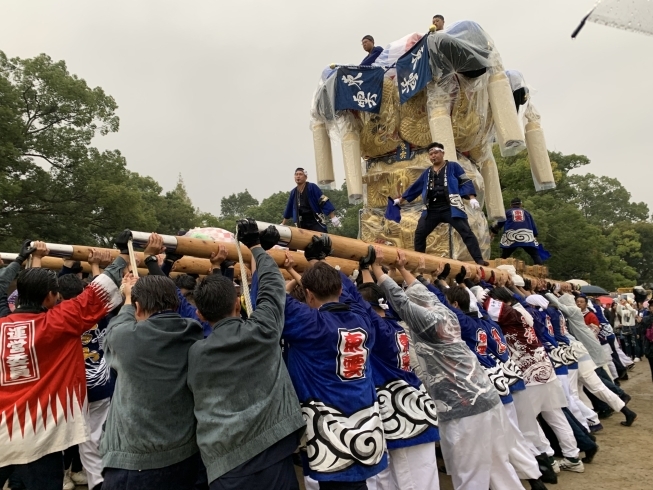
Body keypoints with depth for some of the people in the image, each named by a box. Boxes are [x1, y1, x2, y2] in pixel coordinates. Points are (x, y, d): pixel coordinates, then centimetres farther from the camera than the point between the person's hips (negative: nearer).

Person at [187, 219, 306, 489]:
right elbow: (273, 284, 9)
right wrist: (257, 247, 22)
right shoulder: (262, 331, -5)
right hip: (272, 455, -2)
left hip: (224, 466, 2)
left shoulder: (195, 354, 4)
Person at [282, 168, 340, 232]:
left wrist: (333, 217, -19)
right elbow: (289, 208, 22)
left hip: (316, 222, -5)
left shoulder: (312, 187, -6)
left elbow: (324, 201, -12)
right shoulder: (293, 192, 10)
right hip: (302, 224, 5)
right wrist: (282, 224, 27)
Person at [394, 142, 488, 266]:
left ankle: (479, 260, -11)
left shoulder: (453, 166, 6)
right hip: (432, 209, 5)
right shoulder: (427, 172, 19)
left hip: (451, 207, -4)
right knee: (419, 234, 1)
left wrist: (472, 198, -12)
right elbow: (415, 187, 25)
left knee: (466, 232, -11)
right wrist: (400, 200, 26)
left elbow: (466, 182, 1)